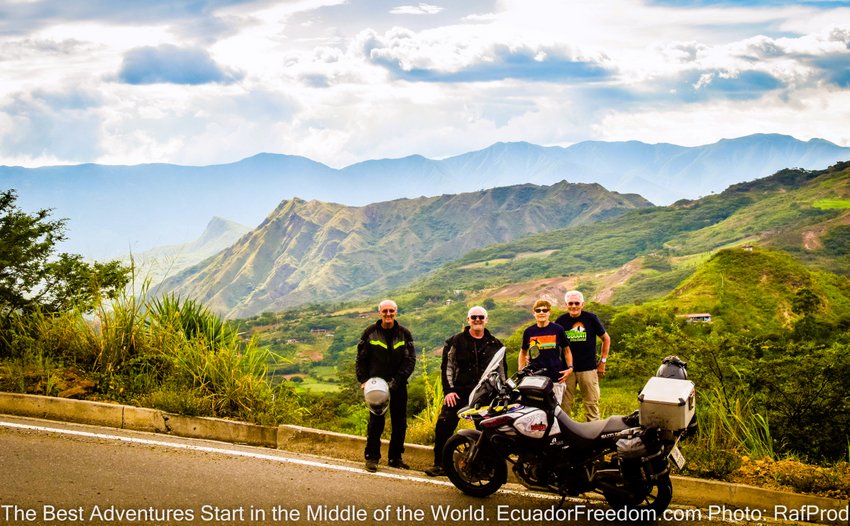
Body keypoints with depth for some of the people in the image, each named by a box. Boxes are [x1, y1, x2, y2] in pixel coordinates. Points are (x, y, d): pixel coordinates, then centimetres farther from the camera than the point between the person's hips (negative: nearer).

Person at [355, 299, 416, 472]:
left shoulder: (404, 334, 5)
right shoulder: (370, 333, 3)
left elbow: (411, 360, 1)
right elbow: (361, 358, 7)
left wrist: (398, 380, -10)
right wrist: (363, 379, -4)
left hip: (398, 385, 2)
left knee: (400, 422, 6)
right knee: (376, 421, -8)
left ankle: (395, 457, 17)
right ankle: (372, 457, 0)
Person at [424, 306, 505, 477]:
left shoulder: (495, 345, 12)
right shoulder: (456, 341, 7)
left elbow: (502, 370, 17)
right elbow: (447, 366, 5)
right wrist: (449, 390, -5)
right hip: (460, 391, -1)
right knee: (443, 425, -13)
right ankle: (439, 464, -4)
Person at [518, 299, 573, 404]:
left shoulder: (557, 329, 4)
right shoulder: (528, 332, 8)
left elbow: (566, 350, 13)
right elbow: (523, 352, 21)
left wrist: (570, 368, -1)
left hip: (556, 378, -1)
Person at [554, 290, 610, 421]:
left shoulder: (591, 318, 1)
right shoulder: (561, 320, 5)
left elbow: (606, 339, 10)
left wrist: (603, 361, 5)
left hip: (588, 369, -1)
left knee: (592, 403, 0)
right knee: (564, 404, 0)